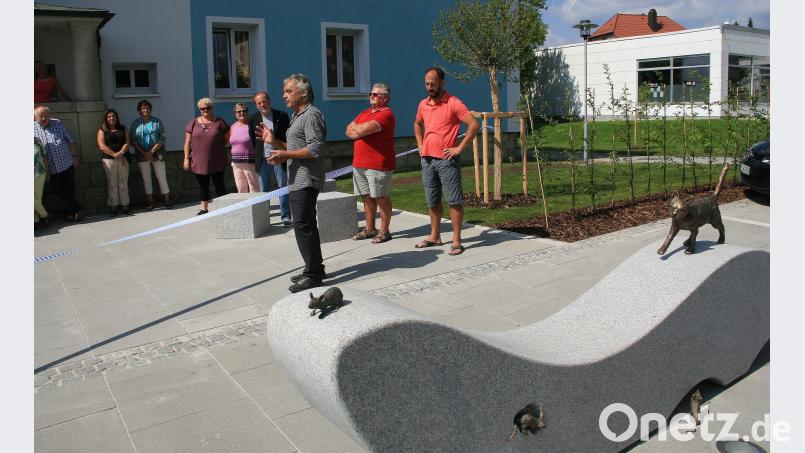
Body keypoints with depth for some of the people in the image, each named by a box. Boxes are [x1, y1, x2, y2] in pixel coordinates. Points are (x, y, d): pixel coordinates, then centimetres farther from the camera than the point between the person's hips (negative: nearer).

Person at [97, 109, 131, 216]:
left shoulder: (123, 129, 12)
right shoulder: (102, 130, 5)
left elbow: (127, 142, 2)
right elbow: (102, 146, -5)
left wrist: (121, 153, -15)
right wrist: (114, 154, -16)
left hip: (123, 159, 2)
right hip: (109, 160, -2)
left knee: (123, 183, 3)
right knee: (112, 184, -1)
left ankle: (124, 206, 7)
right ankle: (113, 207, 3)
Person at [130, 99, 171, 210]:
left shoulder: (157, 121, 2)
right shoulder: (135, 123, 5)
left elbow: (162, 138, -4)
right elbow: (133, 141, 2)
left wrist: (152, 151, -12)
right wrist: (144, 152, -10)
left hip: (157, 153, -1)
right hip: (142, 155, 2)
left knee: (162, 177, -2)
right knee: (146, 179, 5)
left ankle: (167, 200, 2)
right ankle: (149, 201, 11)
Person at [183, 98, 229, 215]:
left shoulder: (219, 122, 0)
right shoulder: (193, 123, 6)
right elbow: (187, 142, 5)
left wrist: (218, 147, 1)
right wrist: (186, 158, 0)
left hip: (217, 162, -2)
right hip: (199, 161, 2)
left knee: (219, 184, 5)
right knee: (203, 186, 10)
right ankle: (204, 208, 20)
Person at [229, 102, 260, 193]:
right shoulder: (233, 127, 13)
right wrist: (233, 159, 18)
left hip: (250, 162, -6)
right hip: (236, 163, 7)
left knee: (254, 189, -3)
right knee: (241, 190, 11)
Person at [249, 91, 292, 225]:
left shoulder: (282, 116, 0)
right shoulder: (253, 118, 6)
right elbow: (252, 140, 8)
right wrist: (256, 157, 3)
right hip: (263, 159, 2)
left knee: (283, 188, 2)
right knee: (264, 190, 7)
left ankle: (286, 217, 9)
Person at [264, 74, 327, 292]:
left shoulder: (312, 115, -12)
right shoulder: (297, 116, 20)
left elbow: (315, 149, -21)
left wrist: (285, 155, -20)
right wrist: (274, 142, 12)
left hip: (306, 181, -11)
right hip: (297, 181, 11)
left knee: (303, 225, -10)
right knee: (306, 225, 15)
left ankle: (313, 274, -4)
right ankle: (314, 268, 24)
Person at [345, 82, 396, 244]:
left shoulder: (386, 114, -10)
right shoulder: (364, 113, 18)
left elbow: (363, 129, -21)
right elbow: (349, 131, 11)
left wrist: (355, 127, 0)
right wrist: (361, 131, -8)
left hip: (378, 165, -8)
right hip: (360, 163, 8)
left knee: (381, 198, 0)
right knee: (367, 197, 13)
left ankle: (384, 231, 8)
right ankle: (370, 228, 22)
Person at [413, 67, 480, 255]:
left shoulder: (453, 103, -9)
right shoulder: (423, 104, 11)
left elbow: (474, 125, -15)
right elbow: (417, 124, 30)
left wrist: (459, 148, -15)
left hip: (446, 160, -6)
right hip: (427, 160, 7)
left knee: (454, 201, -3)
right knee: (432, 201, 14)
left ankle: (456, 240, 2)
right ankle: (435, 236, 26)